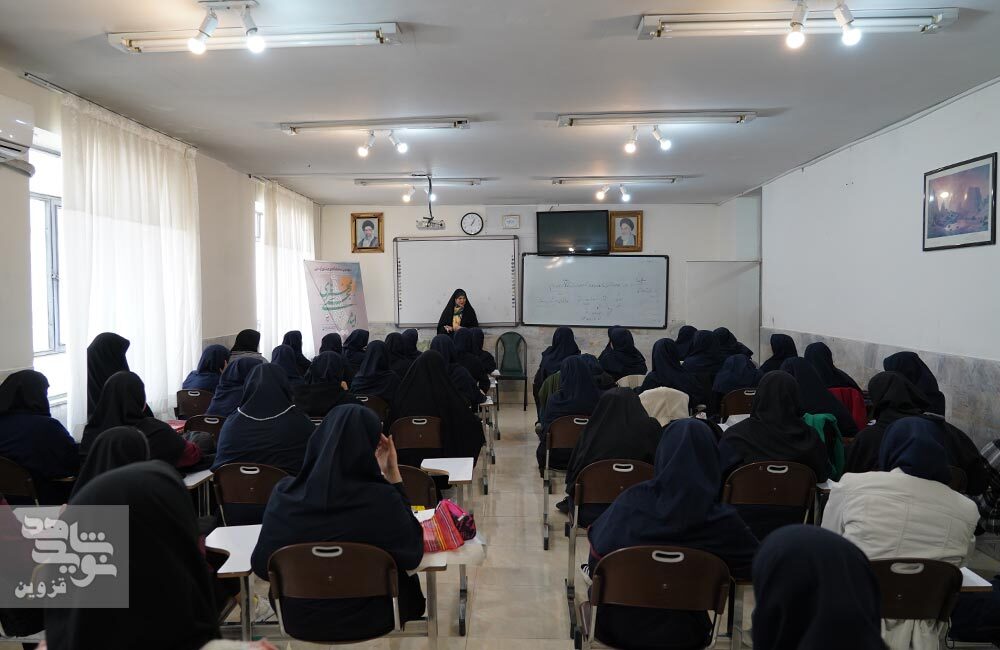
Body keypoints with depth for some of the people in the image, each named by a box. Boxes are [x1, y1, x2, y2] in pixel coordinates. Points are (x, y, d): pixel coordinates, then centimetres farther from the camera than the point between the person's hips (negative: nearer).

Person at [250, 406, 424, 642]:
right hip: (365, 620, -2)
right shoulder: (379, 499, -25)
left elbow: (261, 566, -6)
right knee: (406, 581, 30)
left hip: (298, 621, 3)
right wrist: (393, 475, -11)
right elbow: (412, 555, -9)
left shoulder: (284, 493, -16)